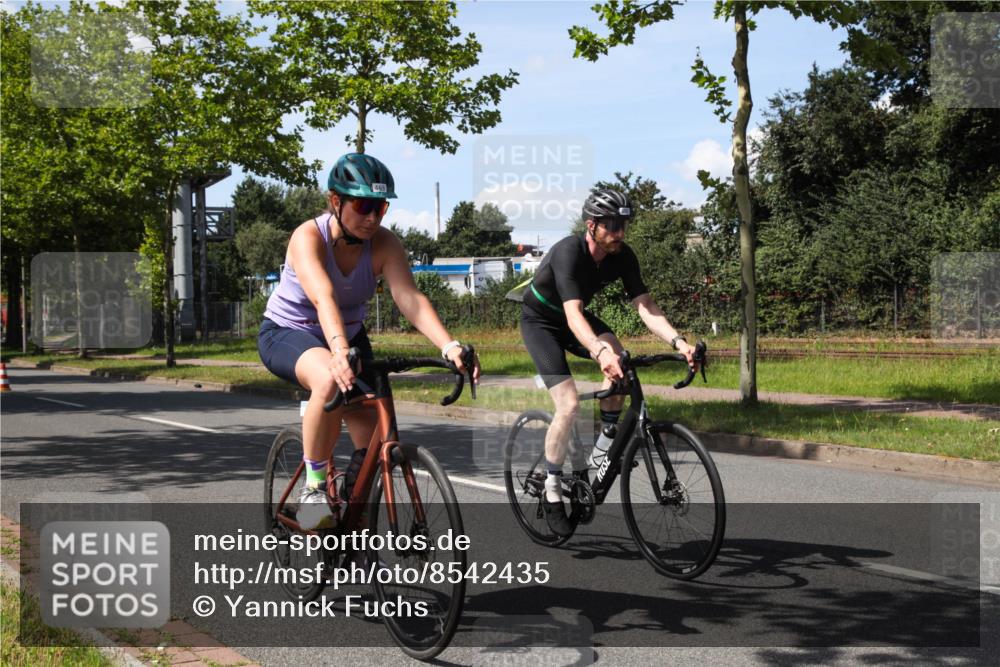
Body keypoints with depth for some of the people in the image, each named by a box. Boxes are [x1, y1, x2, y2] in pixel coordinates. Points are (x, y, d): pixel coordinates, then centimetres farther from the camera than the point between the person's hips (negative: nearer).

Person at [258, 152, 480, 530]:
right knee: (330, 380, -38)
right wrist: (340, 351, -61)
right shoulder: (308, 237, -27)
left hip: (348, 335, 5)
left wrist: (449, 346, -46)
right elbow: (324, 299, -44)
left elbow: (410, 298, -30)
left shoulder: (384, 244, -17)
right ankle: (313, 487, -21)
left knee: (373, 438, -9)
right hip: (288, 333, -4)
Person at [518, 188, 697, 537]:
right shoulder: (569, 252, -33)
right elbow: (573, 314, -44)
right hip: (540, 320, -5)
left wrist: (678, 341, -35)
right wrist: (600, 351, -61)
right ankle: (552, 492, -4)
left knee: (618, 362, -24)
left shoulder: (623, 256, -15)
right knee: (569, 403, -20)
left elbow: (646, 306, -18)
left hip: (574, 317, 6)